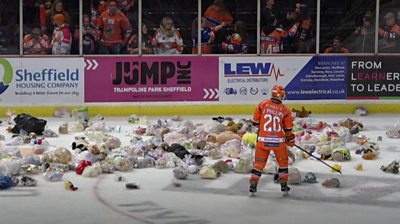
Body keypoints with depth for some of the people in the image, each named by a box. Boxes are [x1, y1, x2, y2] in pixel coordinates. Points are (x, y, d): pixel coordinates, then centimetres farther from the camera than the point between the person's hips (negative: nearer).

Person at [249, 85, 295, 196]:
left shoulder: (263, 104, -4)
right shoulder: (285, 110, -3)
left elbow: (255, 122, 2)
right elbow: (288, 129, 3)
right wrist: (291, 141, 20)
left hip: (263, 140, 1)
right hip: (278, 141, 0)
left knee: (259, 162, 12)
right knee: (283, 162, 18)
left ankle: (253, 184, 7)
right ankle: (284, 185, 18)